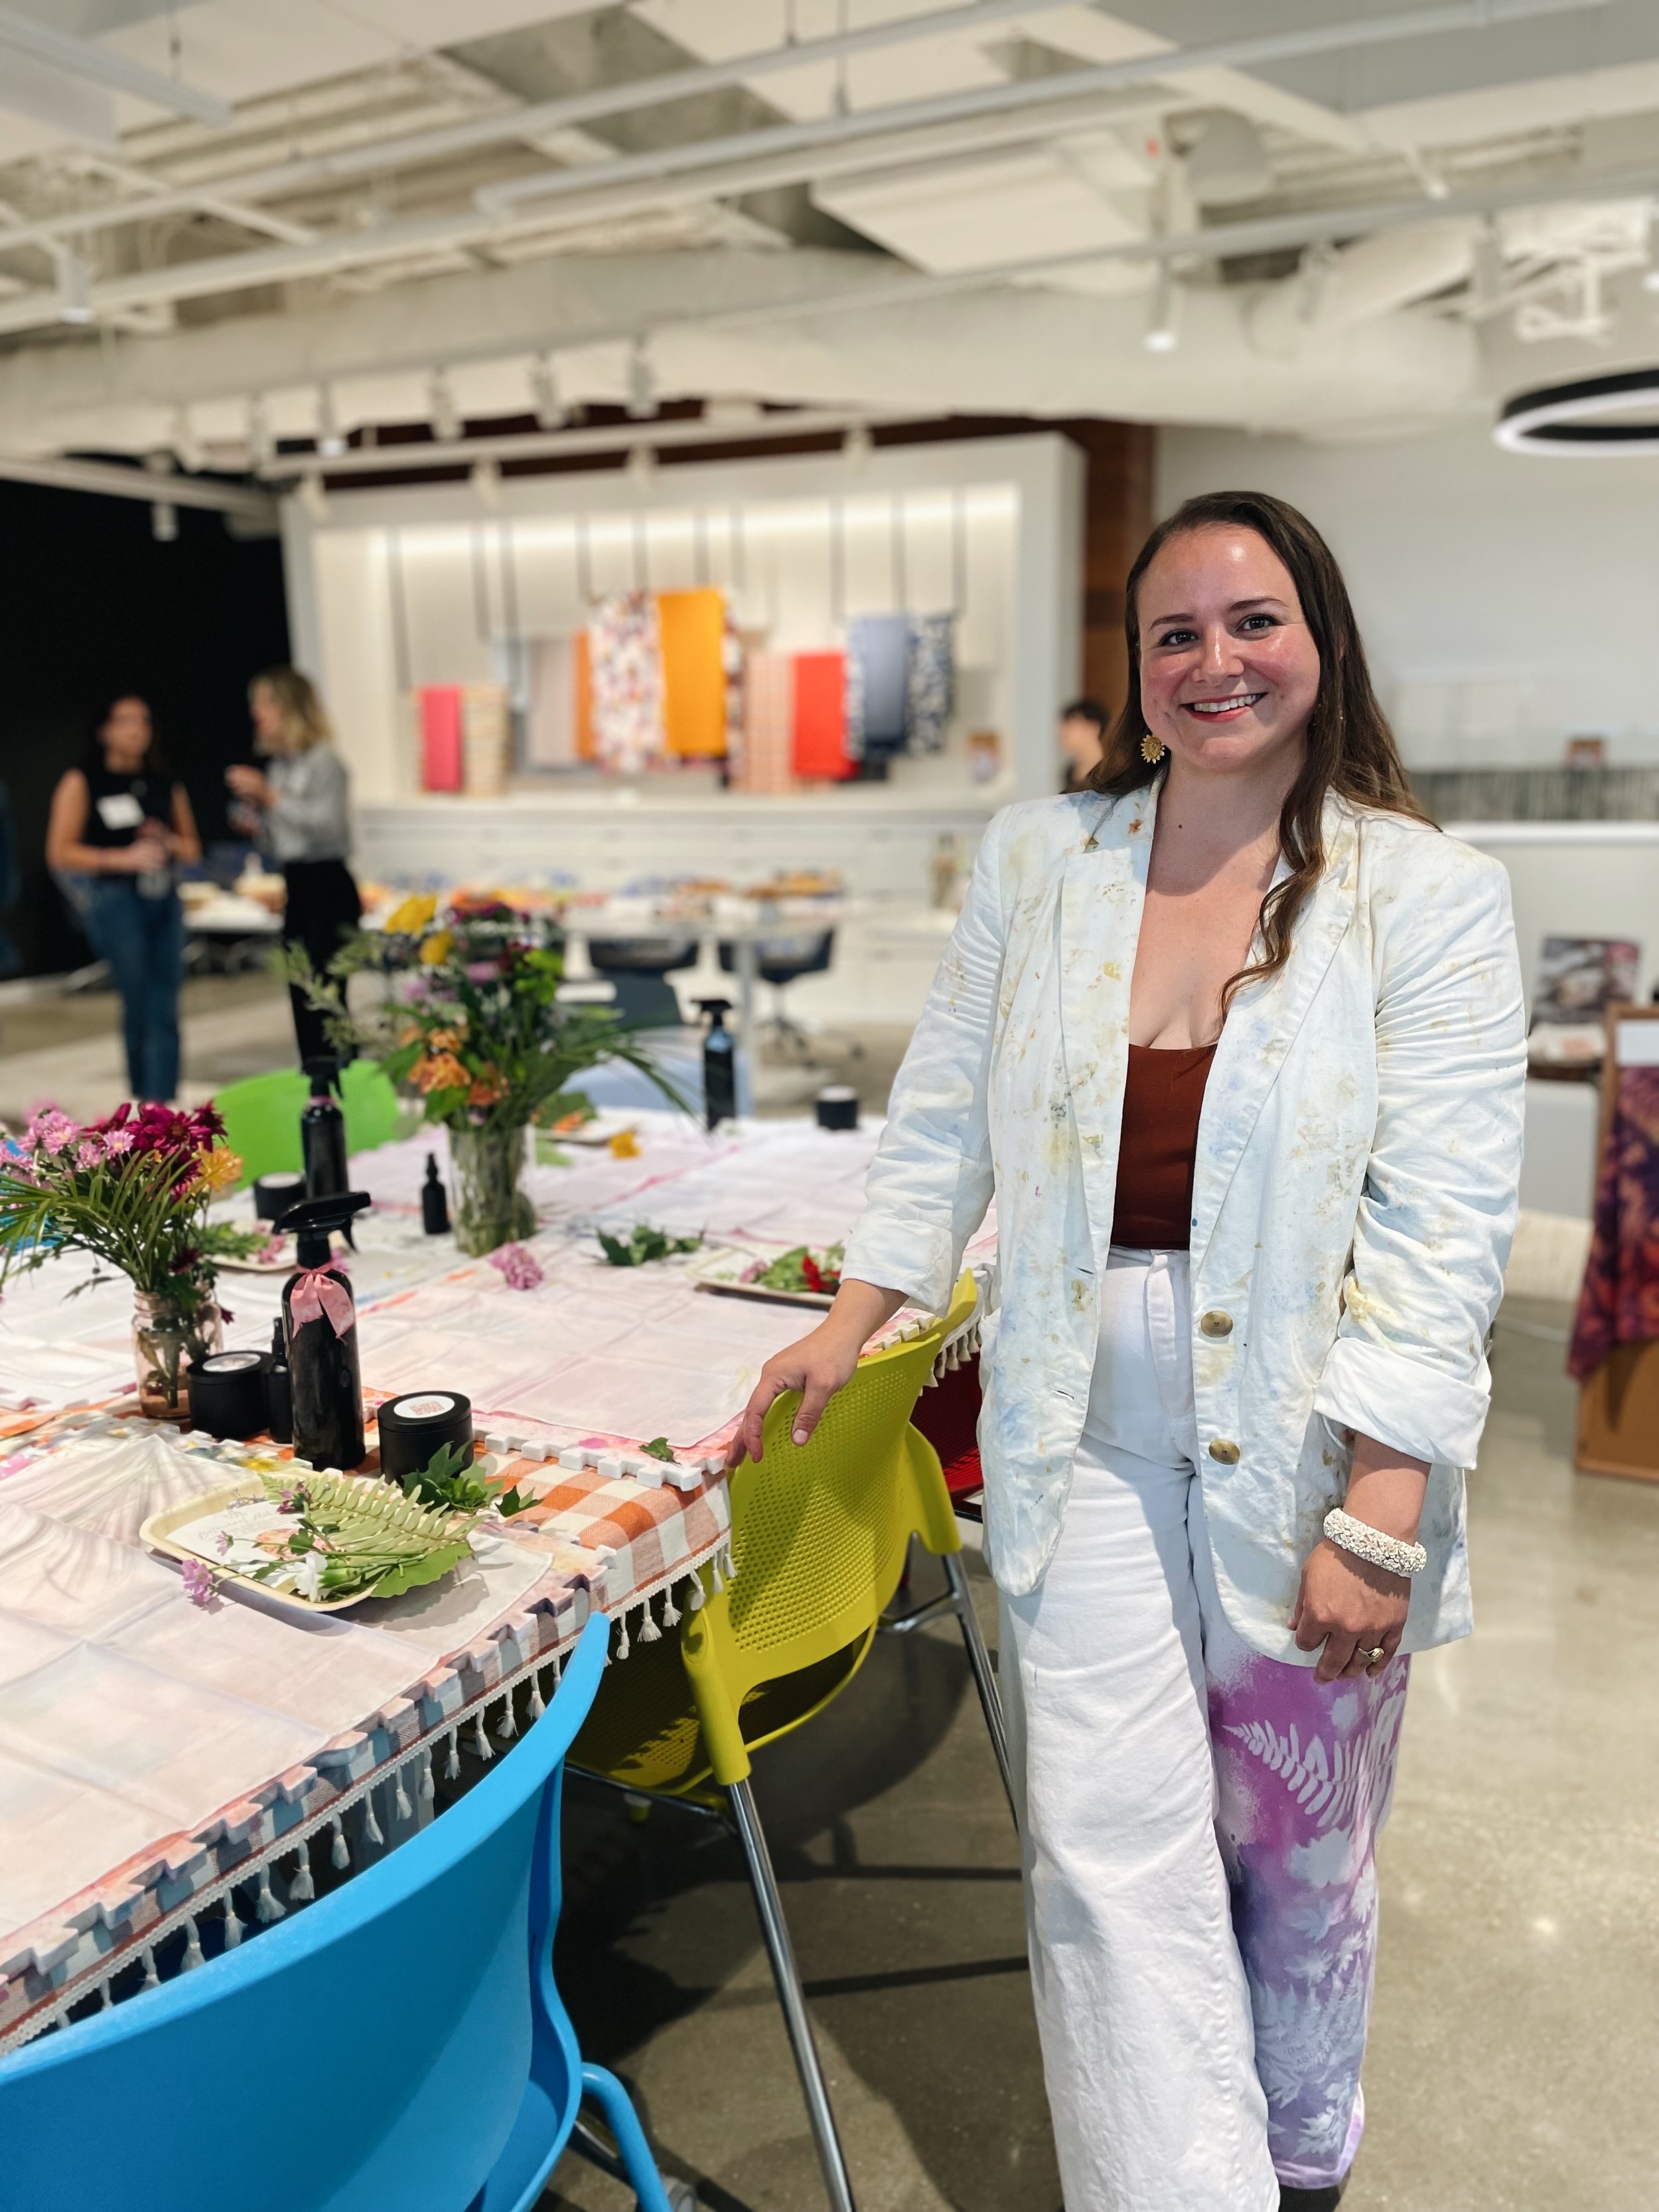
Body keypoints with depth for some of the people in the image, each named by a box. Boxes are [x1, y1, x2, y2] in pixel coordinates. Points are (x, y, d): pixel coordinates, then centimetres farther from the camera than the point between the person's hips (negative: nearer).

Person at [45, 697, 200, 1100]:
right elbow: (60, 854, -6)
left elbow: (193, 848, 19)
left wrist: (169, 842, -4)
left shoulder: (166, 785, 12)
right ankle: (144, 1107, 18)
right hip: (116, 900, -4)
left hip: (165, 900, 4)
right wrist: (124, 858, -16)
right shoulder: (81, 782, 0)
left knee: (164, 1014, -1)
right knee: (138, 1009, 1)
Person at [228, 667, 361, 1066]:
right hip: (296, 888, 8)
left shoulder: (324, 761, -8)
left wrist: (272, 796, -16)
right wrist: (257, 807, 5)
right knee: (302, 1000, 9)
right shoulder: (279, 766, 15)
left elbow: (328, 823, -19)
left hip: (328, 887, -8)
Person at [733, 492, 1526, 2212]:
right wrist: (849, 1324, 9)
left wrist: (1378, 1517, -14)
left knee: (1297, 1860, 16)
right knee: (1110, 1851, 2)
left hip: (1305, 1453, -1)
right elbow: (943, 1122, 11)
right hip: (1086, 1441, 2)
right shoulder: (1036, 860, 4)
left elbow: (1440, 1231, -9)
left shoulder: (1429, 896, -5)